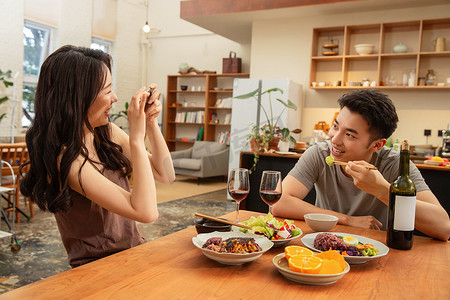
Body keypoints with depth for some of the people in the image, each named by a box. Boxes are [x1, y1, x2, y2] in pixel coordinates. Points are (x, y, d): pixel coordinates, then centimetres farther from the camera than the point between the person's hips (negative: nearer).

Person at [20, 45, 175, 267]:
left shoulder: (106, 132, 1)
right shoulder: (65, 158, -21)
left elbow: (165, 175, 5)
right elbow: (146, 212, -28)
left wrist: (151, 123, -6)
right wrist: (136, 138, -26)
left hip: (134, 254, 7)